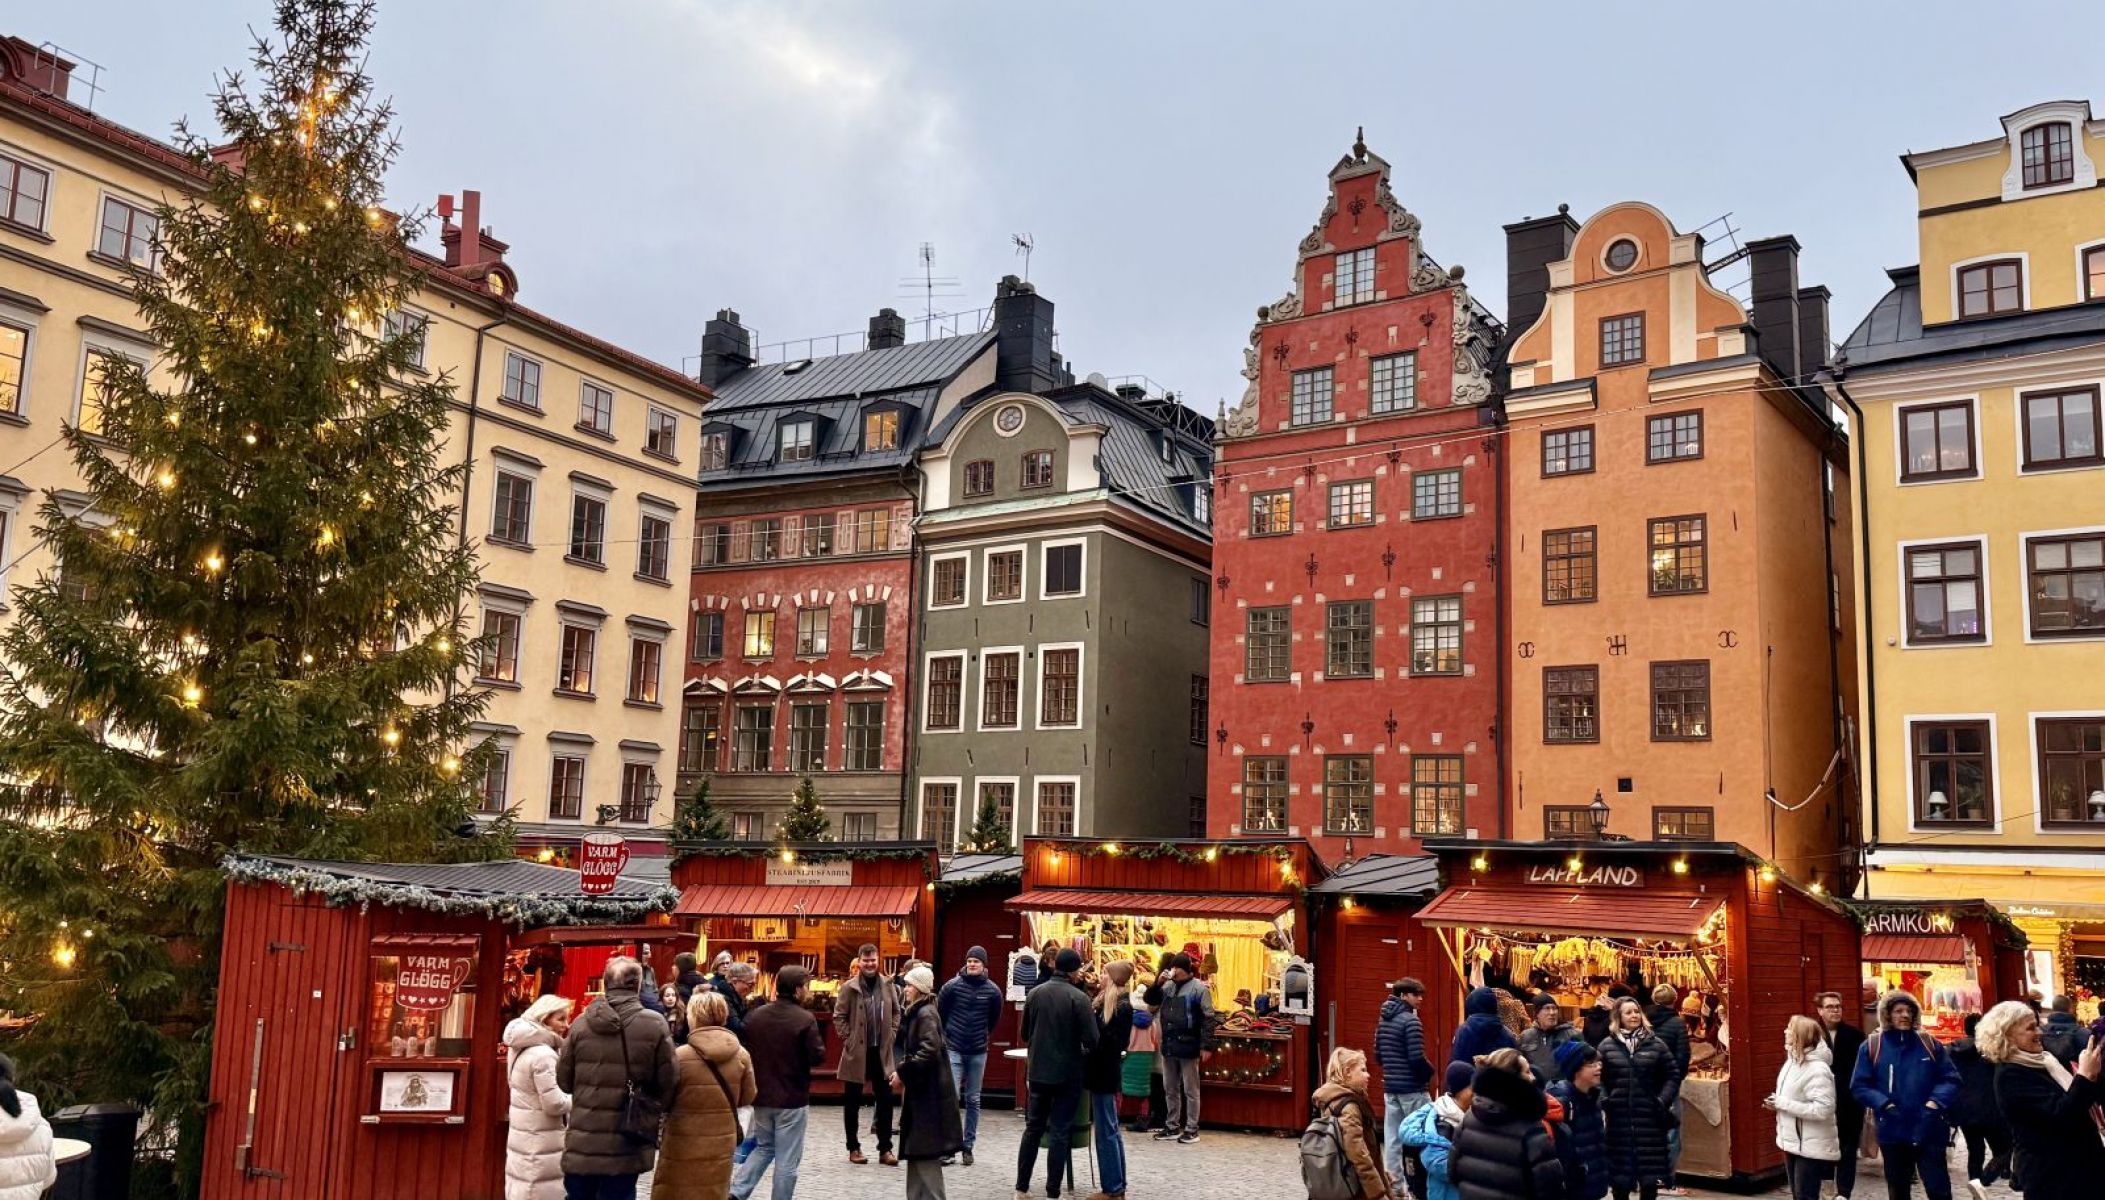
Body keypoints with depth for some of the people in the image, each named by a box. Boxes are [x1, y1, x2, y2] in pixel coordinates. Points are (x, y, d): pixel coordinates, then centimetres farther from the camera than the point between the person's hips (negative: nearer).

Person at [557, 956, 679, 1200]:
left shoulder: (581, 1023, -3)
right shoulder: (655, 1026, -11)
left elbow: (564, 1080, 6)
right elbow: (668, 1084, -7)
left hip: (582, 1143, 2)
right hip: (625, 1146, -2)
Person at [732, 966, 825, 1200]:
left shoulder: (755, 1015, 3)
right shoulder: (805, 1019, -15)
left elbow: (743, 1051, 9)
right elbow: (818, 1057, -14)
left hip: (761, 1095, 6)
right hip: (793, 1099, -5)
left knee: (763, 1147, 21)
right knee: (787, 1159, 4)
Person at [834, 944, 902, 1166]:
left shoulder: (887, 985, 3)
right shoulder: (849, 987, -7)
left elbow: (896, 1012, 13)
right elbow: (839, 1017, -5)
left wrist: (891, 1034, 3)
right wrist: (848, 1039, -10)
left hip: (882, 1051, 3)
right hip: (856, 1052, -3)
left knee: (885, 1100, 4)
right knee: (852, 1102, 7)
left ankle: (885, 1148, 11)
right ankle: (854, 1148, 18)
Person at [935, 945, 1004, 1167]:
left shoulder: (993, 990, -3)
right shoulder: (952, 986, -7)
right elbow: (940, 1012, 6)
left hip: (978, 1052, 2)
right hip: (954, 1050, -2)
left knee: (973, 1100, 8)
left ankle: (968, 1146, 16)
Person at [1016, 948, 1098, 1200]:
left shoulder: (1035, 993, 1)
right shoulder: (1078, 998, -14)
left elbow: (1025, 1034, 9)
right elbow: (1091, 1040, -16)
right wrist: (1082, 1051, 5)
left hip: (1038, 1071, 4)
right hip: (1067, 1073, -4)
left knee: (1033, 1129, 15)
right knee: (1059, 1133, 3)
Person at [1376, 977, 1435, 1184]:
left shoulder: (1383, 1020, 11)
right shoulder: (1410, 1021, -15)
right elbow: (1416, 1057, -20)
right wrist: (1429, 1072, -2)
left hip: (1390, 1086, 8)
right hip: (1412, 1087, -8)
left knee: (1392, 1135, 8)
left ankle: (1393, 1179, 9)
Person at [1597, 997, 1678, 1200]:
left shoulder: (1655, 1044, 4)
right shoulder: (1607, 1045, 4)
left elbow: (1672, 1077, 6)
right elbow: (1597, 1077, 6)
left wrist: (1663, 1101, -4)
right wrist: (1603, 1100, -7)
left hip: (1649, 1117, 0)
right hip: (1618, 1117, 0)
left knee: (1650, 1169, 3)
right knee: (1620, 1169, 6)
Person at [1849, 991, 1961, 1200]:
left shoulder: (1929, 1043, 2)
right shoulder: (1871, 1046, -3)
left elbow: (1950, 1079, 3)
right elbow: (1859, 1086, -2)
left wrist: (1935, 1102, -13)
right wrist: (1884, 1105, -17)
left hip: (1929, 1131, 0)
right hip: (1892, 1132, 0)